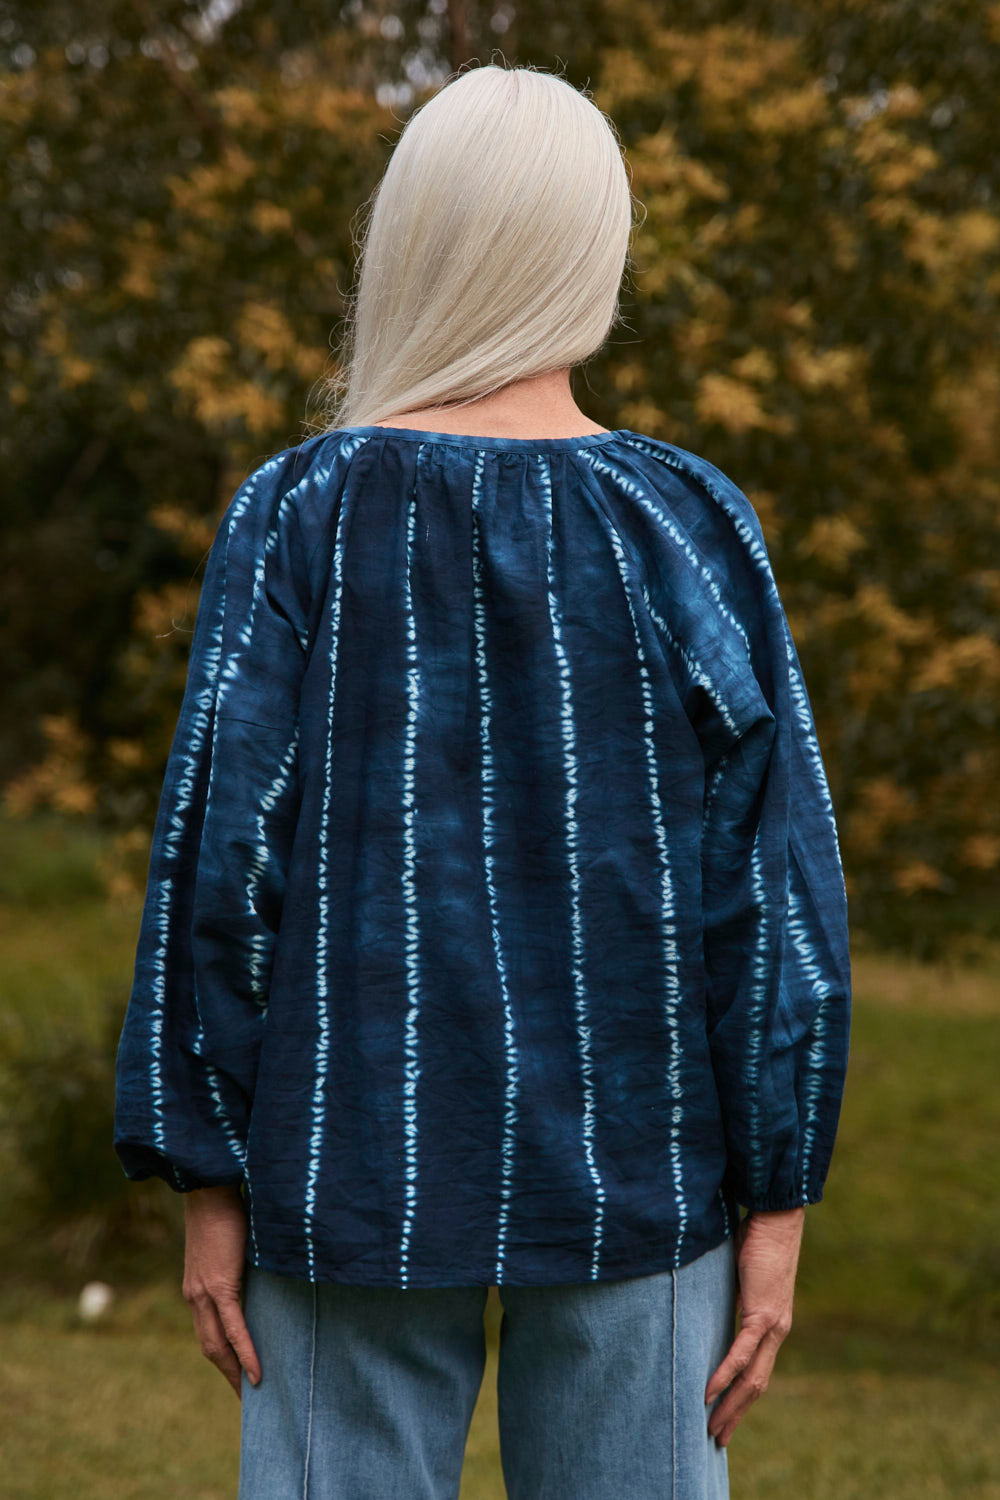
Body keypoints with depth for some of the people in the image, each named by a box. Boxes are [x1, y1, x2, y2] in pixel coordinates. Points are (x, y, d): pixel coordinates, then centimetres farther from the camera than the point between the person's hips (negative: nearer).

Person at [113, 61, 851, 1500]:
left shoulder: (300, 516, -7)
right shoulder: (690, 527, -6)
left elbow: (219, 856, -8)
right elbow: (773, 886, -7)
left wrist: (207, 1180, -1)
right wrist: (777, 1203, -1)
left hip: (363, 1153, 0)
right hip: (629, 1157, 0)